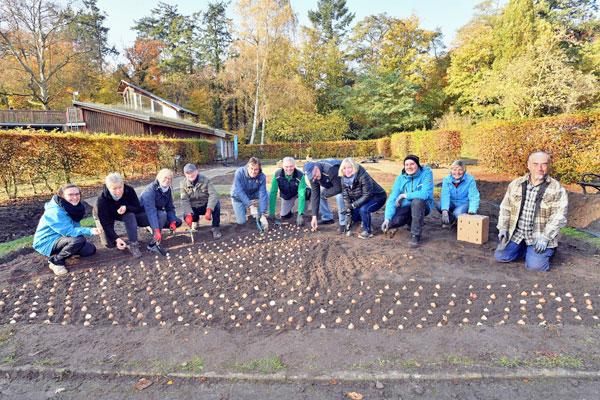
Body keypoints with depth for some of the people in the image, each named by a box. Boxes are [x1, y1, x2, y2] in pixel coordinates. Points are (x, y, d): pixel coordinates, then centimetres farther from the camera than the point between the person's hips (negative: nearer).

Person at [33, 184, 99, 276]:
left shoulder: (75, 207, -2)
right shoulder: (55, 212, -28)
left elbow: (75, 227, 0)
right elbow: (68, 231, -33)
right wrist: (89, 231, -41)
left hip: (61, 238, 8)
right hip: (47, 242, -8)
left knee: (90, 250, 0)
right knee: (79, 239, -31)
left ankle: (61, 252, 15)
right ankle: (55, 261, -10)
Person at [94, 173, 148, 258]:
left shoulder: (129, 190, -30)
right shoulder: (102, 199, -35)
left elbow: (138, 208, -24)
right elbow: (105, 223, -33)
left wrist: (126, 208, -46)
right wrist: (116, 238, -45)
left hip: (125, 213, 2)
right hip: (106, 216, -2)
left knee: (130, 215, -33)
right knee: (110, 244, -12)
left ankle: (133, 244, -23)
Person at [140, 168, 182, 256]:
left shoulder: (168, 190, -5)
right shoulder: (150, 189, -28)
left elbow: (170, 208, -3)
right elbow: (151, 211, -37)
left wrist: (172, 221, -21)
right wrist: (156, 230, -45)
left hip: (157, 214, 7)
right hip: (143, 214, -7)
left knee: (178, 222, -3)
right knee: (162, 214, -35)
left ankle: (152, 227, 6)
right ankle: (154, 244, -30)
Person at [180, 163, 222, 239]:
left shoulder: (205, 180, -15)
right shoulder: (183, 184, -8)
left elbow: (213, 194, -26)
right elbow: (184, 200, -16)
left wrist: (209, 210, -40)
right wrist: (188, 214, -34)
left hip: (206, 206, -2)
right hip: (193, 208, 2)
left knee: (216, 204, -33)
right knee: (186, 217, -28)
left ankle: (215, 228, -17)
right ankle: (195, 219, 12)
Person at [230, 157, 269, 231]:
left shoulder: (262, 176, -26)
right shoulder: (239, 172, -30)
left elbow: (262, 195, -31)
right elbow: (239, 191, -30)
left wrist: (263, 215, -38)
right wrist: (250, 205, -38)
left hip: (252, 195, 2)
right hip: (238, 197, -2)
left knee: (266, 195, -27)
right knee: (241, 221, -12)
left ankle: (260, 215, -3)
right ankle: (238, 209, 21)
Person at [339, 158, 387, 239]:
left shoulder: (362, 176, -31)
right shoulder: (344, 179, -11)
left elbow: (367, 195, -29)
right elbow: (346, 197, -8)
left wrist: (352, 205, -30)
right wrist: (348, 214, -12)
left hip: (377, 197, -7)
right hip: (362, 199, 7)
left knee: (363, 209, -31)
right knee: (353, 214, -6)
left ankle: (368, 231, -9)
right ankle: (364, 220, 26)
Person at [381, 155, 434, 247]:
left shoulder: (426, 173, -16)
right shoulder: (401, 178, -5)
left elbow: (425, 194, -30)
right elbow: (392, 198, -12)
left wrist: (404, 195, -20)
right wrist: (387, 218, -23)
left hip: (423, 206, -3)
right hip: (406, 207, 4)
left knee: (417, 201, -38)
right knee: (392, 222, -21)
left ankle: (415, 236, -21)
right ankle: (416, 221, 13)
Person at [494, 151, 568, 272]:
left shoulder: (557, 189, -6)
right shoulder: (516, 184, 4)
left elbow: (558, 217, -11)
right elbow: (505, 208, 9)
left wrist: (545, 238, -19)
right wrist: (503, 228, -1)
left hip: (540, 236, -3)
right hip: (516, 233, 3)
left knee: (534, 265, -19)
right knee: (500, 256, -9)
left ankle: (546, 250, 14)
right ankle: (526, 249, 16)